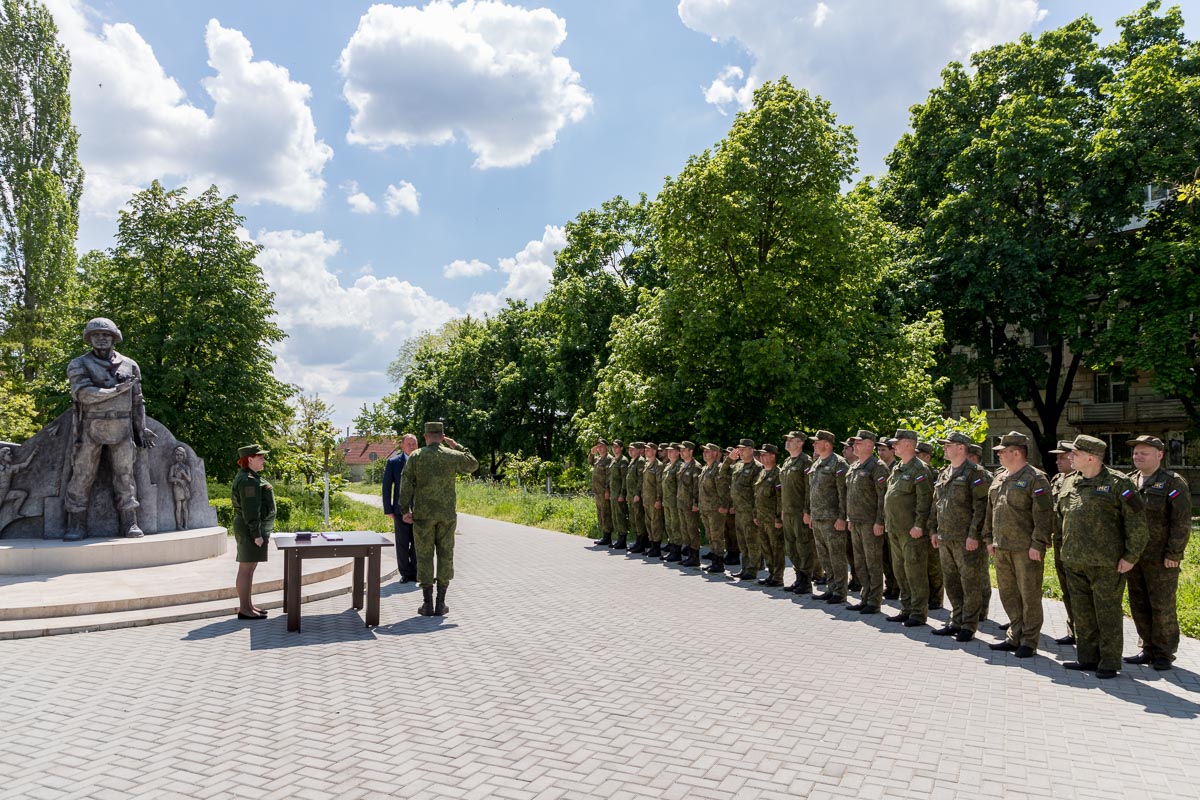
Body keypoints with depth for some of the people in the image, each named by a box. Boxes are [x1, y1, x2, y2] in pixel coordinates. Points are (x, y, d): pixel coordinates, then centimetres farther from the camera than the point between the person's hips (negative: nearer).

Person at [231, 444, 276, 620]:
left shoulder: (251, 478, 17)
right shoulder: (248, 481, -17)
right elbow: (250, 510, -22)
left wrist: (263, 532, 22)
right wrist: (256, 534, -22)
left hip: (256, 528, 11)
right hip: (250, 530, -11)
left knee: (249, 568, 14)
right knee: (246, 569, -6)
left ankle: (248, 605, 21)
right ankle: (244, 609, -2)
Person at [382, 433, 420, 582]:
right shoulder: (393, 462, 1)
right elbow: (387, 487, 1)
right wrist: (388, 510, -3)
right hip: (401, 510, -1)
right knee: (402, 544, 4)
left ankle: (415, 573, 16)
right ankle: (405, 573, 16)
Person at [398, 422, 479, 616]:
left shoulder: (415, 457, -2)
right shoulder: (452, 456, -1)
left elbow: (406, 484, -8)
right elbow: (473, 465, 17)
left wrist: (405, 510, -3)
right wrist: (456, 446, 18)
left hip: (423, 514, 0)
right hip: (447, 515, 1)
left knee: (424, 557, 5)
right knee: (445, 557, 7)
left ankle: (428, 605, 4)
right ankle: (440, 604, 7)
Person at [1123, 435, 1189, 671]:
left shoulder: (1173, 483, -7)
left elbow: (1182, 521, -11)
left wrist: (1174, 554, -15)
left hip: (1161, 560, -6)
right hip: (1134, 557, 6)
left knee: (1162, 607, 1)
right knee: (1139, 605, 11)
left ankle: (1164, 654, 12)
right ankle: (1149, 649, 23)